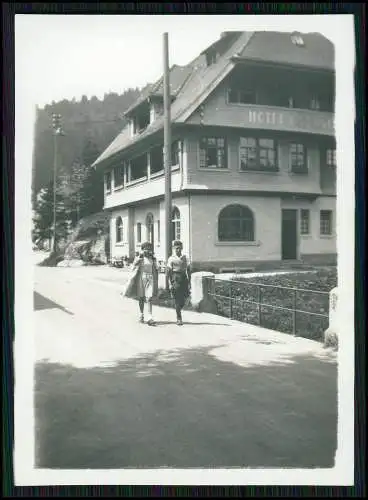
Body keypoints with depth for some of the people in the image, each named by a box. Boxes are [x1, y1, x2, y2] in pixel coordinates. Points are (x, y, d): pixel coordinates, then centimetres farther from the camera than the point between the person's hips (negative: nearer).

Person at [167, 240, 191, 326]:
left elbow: (188, 270, 12)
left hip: (184, 279, 4)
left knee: (183, 299, 2)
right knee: (177, 299, -4)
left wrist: (189, 282, 6)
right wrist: (170, 284, -9)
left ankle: (178, 310, 30)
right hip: (176, 279, -3)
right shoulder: (171, 259, 2)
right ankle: (179, 318, 3)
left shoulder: (185, 258, 12)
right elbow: (169, 271, -2)